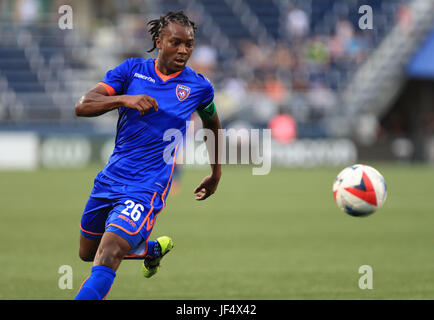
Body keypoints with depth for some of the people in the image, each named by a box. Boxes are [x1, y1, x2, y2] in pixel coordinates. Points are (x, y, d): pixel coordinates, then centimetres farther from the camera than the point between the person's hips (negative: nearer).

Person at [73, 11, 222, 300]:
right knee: (87, 253, 22)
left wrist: (216, 174, 27)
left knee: (107, 259, -23)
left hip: (146, 189, -4)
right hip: (110, 179, 4)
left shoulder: (199, 86, 1)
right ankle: (155, 248, 44)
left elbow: (213, 124, 23)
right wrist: (124, 99, -24)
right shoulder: (133, 70, 1)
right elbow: (83, 106, -8)